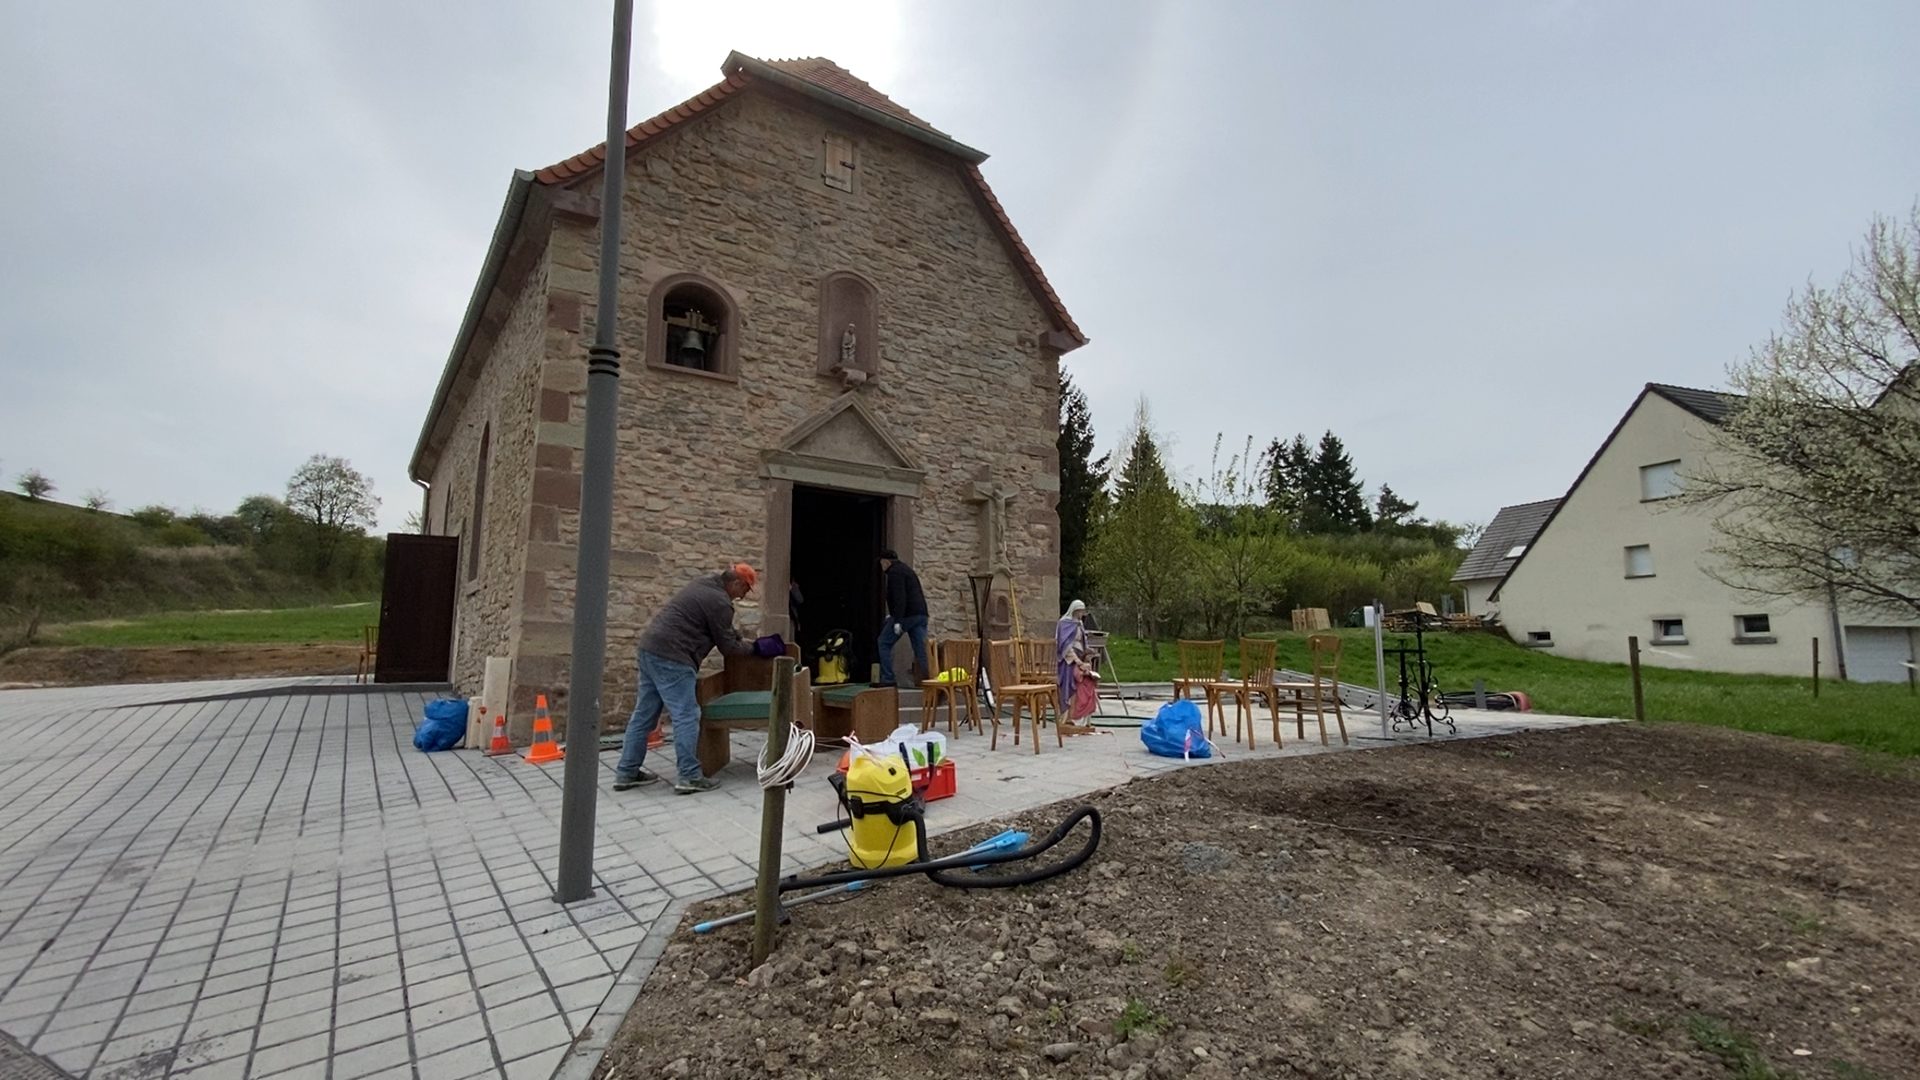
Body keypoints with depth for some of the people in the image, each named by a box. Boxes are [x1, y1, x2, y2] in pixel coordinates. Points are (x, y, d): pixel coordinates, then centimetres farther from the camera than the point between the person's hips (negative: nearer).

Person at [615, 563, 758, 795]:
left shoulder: (704, 584, 17)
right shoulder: (720, 602, -12)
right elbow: (727, 647, -4)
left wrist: (741, 639, 25)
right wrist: (752, 648, 10)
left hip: (650, 647, 10)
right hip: (672, 657, -10)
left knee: (644, 713, 14)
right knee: (686, 716, -6)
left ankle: (627, 772, 20)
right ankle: (690, 776, -3)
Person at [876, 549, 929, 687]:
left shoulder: (894, 572, -5)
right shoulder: (906, 569, 25)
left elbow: (899, 597, -18)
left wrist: (897, 620, -23)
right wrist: (893, 616, 35)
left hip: (906, 614, -9)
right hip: (921, 614, 9)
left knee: (884, 643, 4)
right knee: (921, 649, 5)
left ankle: (887, 678, 1)